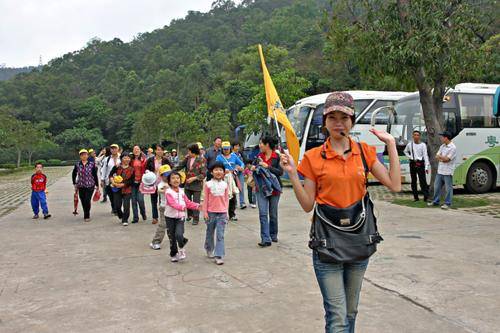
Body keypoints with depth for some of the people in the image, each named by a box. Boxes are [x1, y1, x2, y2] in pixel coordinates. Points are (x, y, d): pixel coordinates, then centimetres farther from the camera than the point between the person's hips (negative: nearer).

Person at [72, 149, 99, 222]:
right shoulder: (77, 165, 2)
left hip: (90, 186, -2)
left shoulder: (92, 164, -2)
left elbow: (95, 175, 3)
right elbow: (74, 174, 16)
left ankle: (86, 216, -1)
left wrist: (97, 185, 5)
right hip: (81, 186, 2)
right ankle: (86, 216, 23)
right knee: (83, 202, 6)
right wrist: (75, 184, 13)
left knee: (87, 201, -13)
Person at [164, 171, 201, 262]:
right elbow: (172, 203, -25)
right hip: (170, 217, -2)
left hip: (180, 217, 2)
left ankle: (181, 249, 8)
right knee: (172, 237, 7)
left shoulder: (181, 191, 6)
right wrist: (182, 207, -39)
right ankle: (173, 254, 25)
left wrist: (198, 206, -1)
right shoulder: (168, 192, -11)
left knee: (179, 234, -19)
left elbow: (188, 203, 10)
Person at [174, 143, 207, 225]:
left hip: (197, 185, -5)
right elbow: (180, 166, 8)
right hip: (187, 184, 5)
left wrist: (194, 178, -19)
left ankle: (196, 218, 11)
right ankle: (190, 215, 34)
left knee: (196, 202, -1)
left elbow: (203, 174, -12)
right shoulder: (188, 158, 3)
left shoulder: (201, 160, -11)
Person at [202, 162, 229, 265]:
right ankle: (209, 250, 36)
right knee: (210, 232, 15)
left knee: (220, 235, -4)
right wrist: (205, 212, -3)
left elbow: (226, 199, 8)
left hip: (222, 213, 1)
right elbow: (206, 199, 0)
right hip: (211, 212, 0)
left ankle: (219, 256, -4)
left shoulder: (225, 185, 3)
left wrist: (226, 211, 7)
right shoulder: (208, 184, -3)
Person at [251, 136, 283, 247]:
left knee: (273, 214, 10)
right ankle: (266, 239, -8)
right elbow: (254, 167, 21)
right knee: (263, 214, -8)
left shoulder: (277, 157, -6)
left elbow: (280, 172, -14)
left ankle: (273, 235, 30)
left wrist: (267, 166, -21)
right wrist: (253, 169, -1)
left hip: (274, 189, -3)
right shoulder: (259, 156, 8)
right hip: (261, 188, 3)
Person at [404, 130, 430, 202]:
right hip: (412, 163, 4)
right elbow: (405, 151, 25)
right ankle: (415, 197, 17)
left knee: (423, 181, -8)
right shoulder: (410, 144, 6)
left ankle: (426, 197, -6)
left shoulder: (423, 145, -5)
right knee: (413, 181, 8)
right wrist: (409, 157, 6)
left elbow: (425, 156, -9)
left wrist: (426, 167, -15)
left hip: (420, 164, -4)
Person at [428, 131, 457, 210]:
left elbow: (447, 159, -17)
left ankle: (447, 203, 6)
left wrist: (440, 156, -2)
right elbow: (437, 157, 8)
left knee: (448, 188, 0)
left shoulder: (453, 147, -11)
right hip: (440, 170, 8)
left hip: (447, 171, -8)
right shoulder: (442, 146, 13)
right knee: (437, 186, 13)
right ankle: (435, 202, 24)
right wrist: (443, 159, -10)